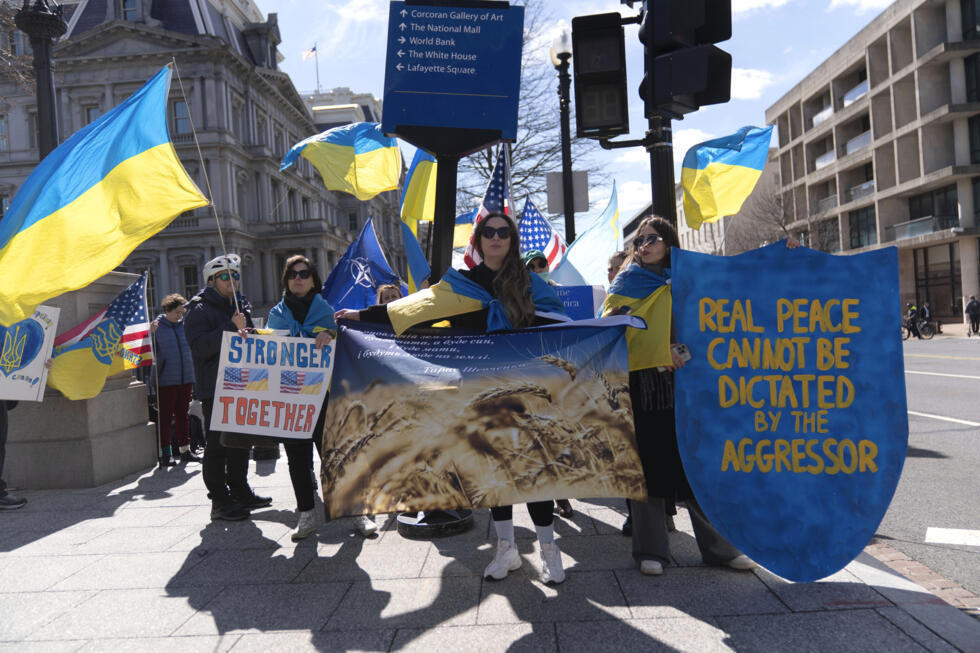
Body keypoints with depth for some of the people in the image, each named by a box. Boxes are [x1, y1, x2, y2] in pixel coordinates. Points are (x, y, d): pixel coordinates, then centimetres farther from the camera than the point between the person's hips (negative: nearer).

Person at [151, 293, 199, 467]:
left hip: (186, 378, 5)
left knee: (182, 414, 13)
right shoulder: (156, 326, -4)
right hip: (166, 379, -5)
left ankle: (185, 450, 21)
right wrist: (151, 334, -23)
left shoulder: (186, 324, 8)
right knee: (165, 416, -1)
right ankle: (164, 453, 7)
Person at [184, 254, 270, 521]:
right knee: (217, 446, -2)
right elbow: (199, 345, -22)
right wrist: (231, 328, -26)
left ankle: (240, 492, 29)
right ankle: (220, 501, 5)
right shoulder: (200, 309, -7)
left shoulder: (242, 305, 16)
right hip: (215, 389, -8)